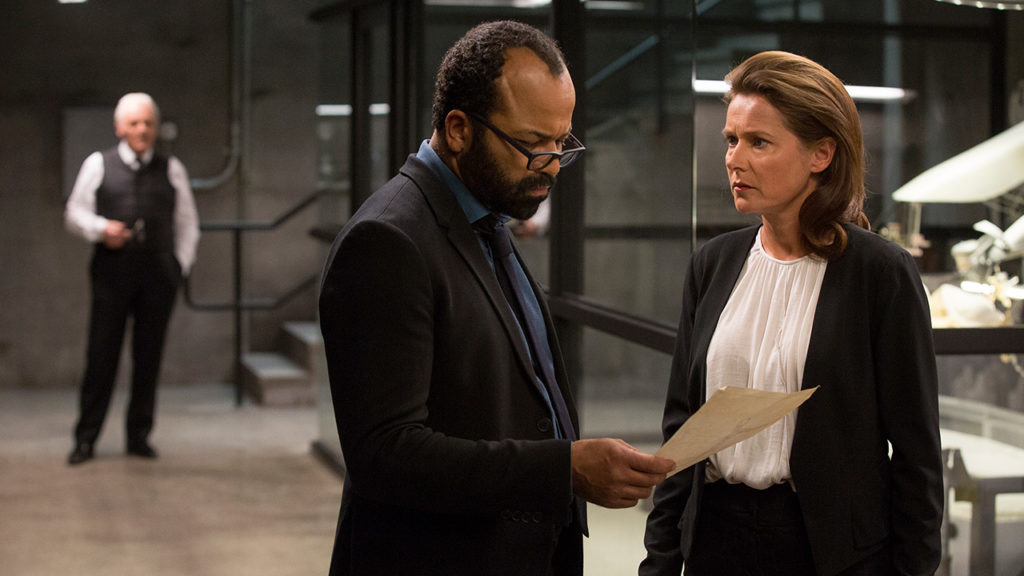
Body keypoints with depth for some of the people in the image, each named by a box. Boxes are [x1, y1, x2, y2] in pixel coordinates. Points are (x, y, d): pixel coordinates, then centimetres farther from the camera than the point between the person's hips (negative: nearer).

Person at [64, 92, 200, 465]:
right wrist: (101, 229, -11)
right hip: (112, 274, -2)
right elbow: (74, 213, 8)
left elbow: (187, 222, 16)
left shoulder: (172, 170, 13)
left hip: (158, 277, 2)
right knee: (101, 355, -2)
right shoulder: (98, 165, 8)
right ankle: (86, 438, 5)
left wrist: (182, 264, 6)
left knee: (149, 358, 4)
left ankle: (138, 435, 15)